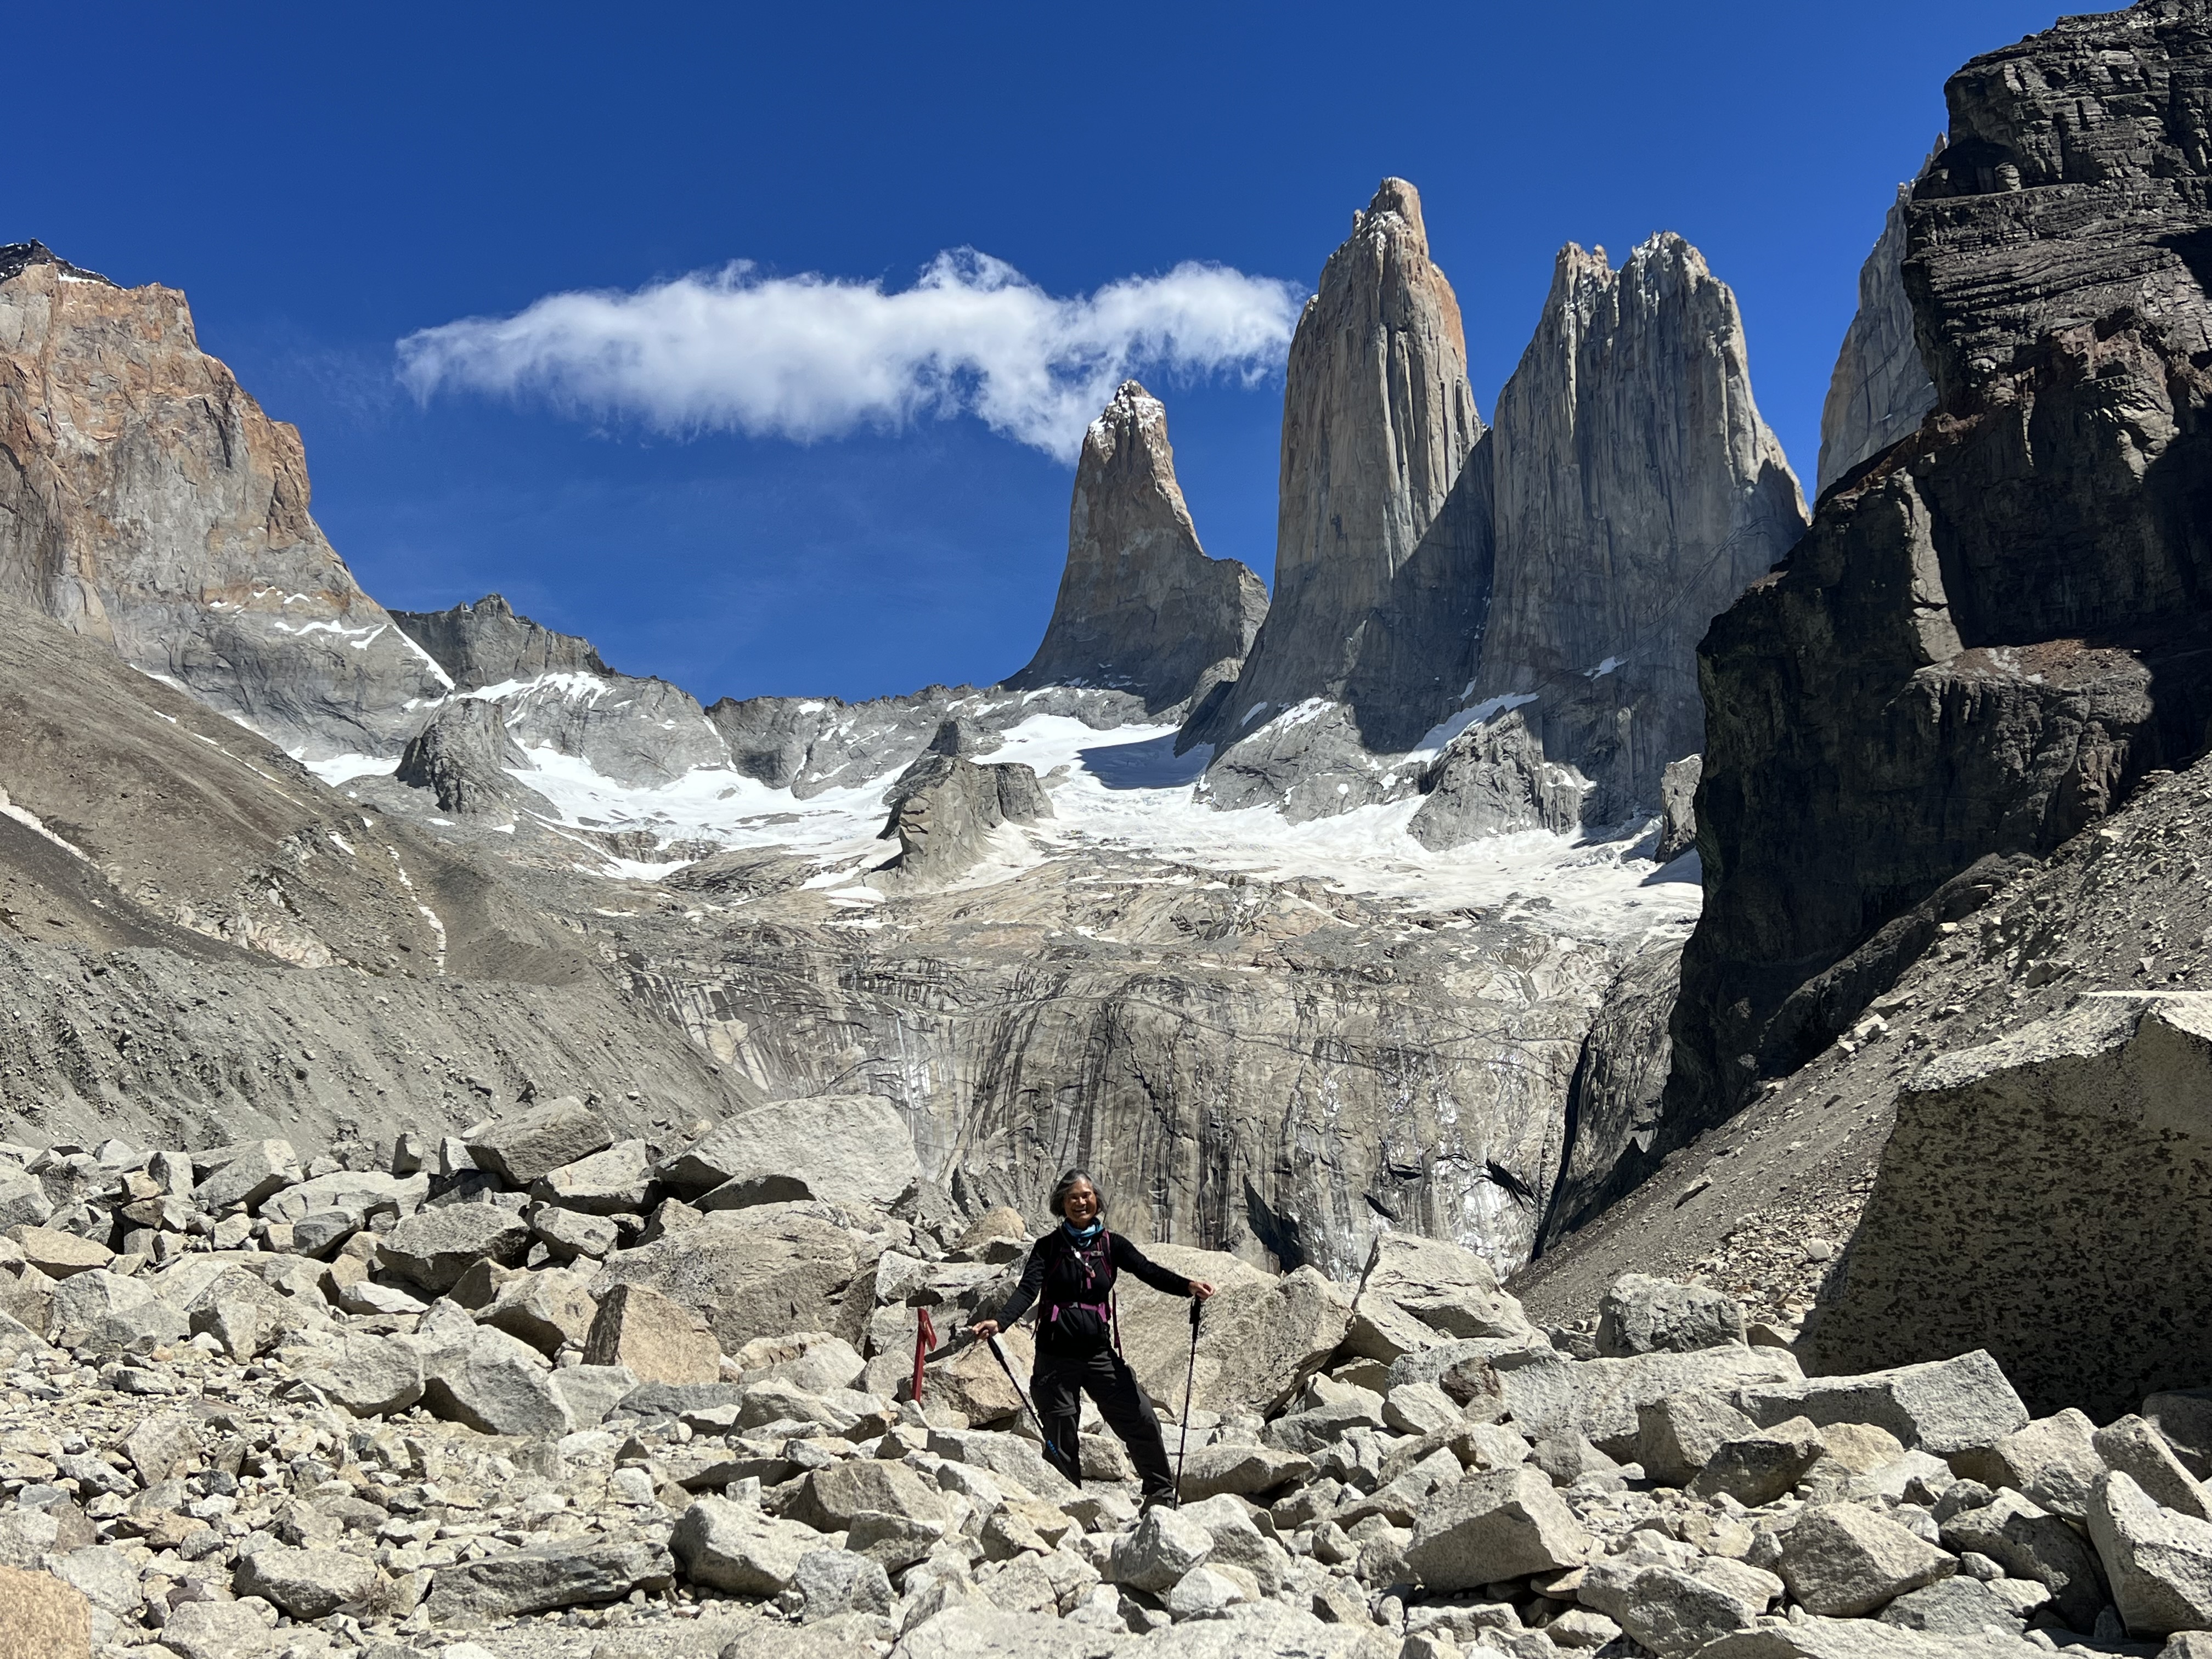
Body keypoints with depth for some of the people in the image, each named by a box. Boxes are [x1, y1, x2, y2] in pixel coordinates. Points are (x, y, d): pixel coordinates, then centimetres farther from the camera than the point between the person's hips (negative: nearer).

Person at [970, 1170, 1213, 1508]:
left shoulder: (1111, 1244, 6)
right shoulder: (1048, 1247, 1)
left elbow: (1148, 1271, -7)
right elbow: (1027, 1290, -10)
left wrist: (1188, 1286, -25)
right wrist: (999, 1322, -29)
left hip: (1099, 1352, 1)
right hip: (1056, 1356, -1)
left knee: (1141, 1419, -7)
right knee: (1060, 1439, 2)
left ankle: (1162, 1493, 10)